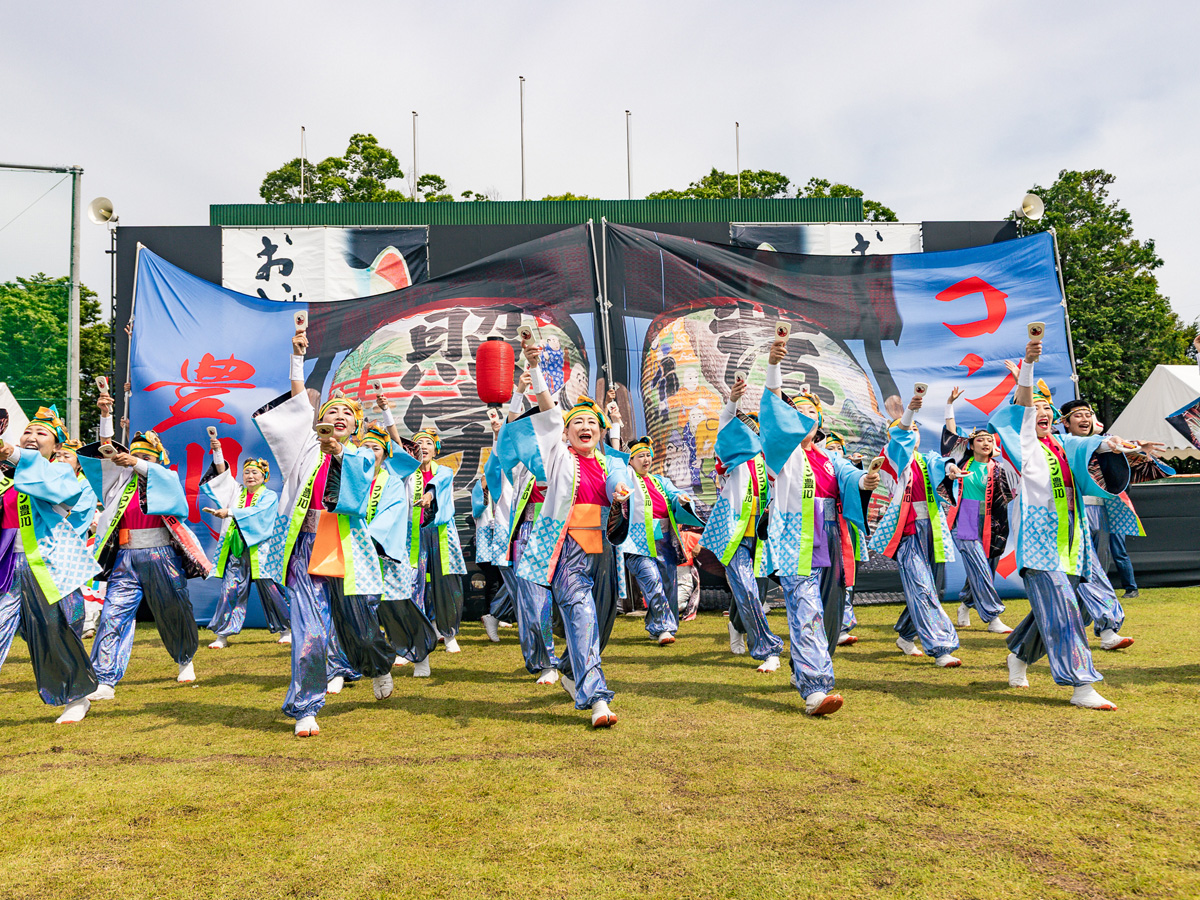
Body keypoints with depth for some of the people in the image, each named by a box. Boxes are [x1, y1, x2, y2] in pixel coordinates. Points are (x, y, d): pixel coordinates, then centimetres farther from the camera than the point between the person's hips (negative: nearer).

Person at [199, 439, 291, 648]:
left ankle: (285, 629, 11)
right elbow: (222, 474, 8)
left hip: (259, 549, -3)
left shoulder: (270, 496, 3)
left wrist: (228, 512, -22)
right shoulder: (237, 491, 17)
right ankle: (222, 635, 5)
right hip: (236, 549, 4)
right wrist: (217, 452, -5)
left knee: (270, 589, -1)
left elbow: (255, 512, -13)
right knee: (230, 590, -1)